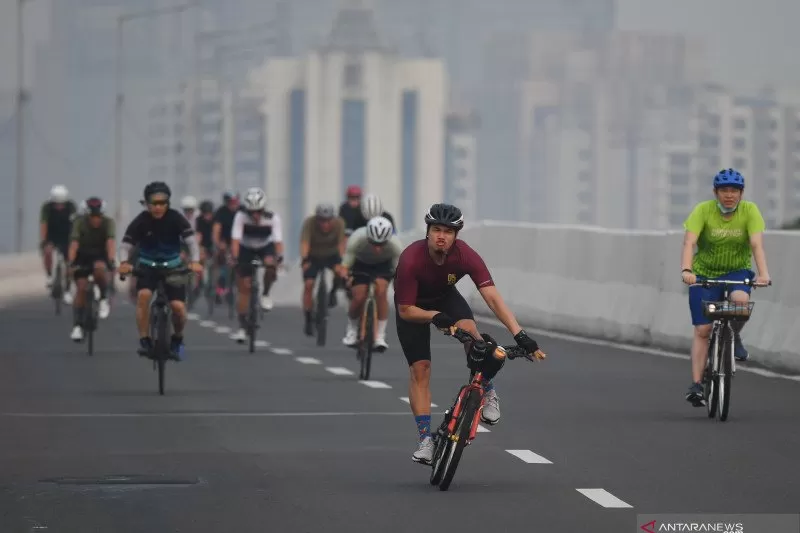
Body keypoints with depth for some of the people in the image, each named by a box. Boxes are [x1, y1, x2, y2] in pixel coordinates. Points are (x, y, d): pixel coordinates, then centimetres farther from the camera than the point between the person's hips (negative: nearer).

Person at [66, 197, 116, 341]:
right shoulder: (80, 222, -20)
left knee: (99, 268, -35)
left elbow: (110, 242, -34)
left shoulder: (108, 223, -19)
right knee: (81, 287, -16)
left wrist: (111, 260, -51)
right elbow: (74, 243, -30)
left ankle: (103, 299, -11)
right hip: (83, 256, 1)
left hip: (100, 256, -1)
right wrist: (71, 263, -45)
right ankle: (77, 326, -11)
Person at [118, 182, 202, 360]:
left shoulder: (176, 218, -16)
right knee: (143, 295, -29)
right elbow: (125, 244, -21)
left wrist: (195, 261, -44)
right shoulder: (141, 221, -16)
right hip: (147, 267, 0)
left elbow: (191, 240, -25)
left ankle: (177, 339, 15)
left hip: (172, 267, 0)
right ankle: (144, 341, -20)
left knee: (178, 306, -15)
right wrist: (124, 262, -42)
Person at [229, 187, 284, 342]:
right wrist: (234, 258, -45)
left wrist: (279, 257, -49)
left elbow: (278, 240, -33)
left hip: (266, 247, 0)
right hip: (246, 249, 0)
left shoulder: (273, 218, -27)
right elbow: (235, 239, -32)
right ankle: (242, 328, -3)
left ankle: (265, 294, -7)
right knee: (244, 287, -7)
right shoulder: (241, 216, -28)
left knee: (270, 264, -35)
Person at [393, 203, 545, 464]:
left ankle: (488, 392, -6)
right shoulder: (411, 260, -36)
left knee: (469, 331, -29)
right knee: (420, 369, -10)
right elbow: (405, 310, -28)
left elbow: (493, 298, -36)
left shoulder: (466, 256, -31)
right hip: (414, 306, -1)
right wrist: (436, 317, -46)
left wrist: (520, 335, -45)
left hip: (445, 297, 1)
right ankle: (425, 440, -3)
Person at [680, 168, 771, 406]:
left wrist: (763, 272, -38)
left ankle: (734, 337, -1)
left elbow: (756, 244, -22)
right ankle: (696, 384, -4)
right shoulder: (703, 210, -15)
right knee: (702, 330, -8)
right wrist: (686, 270, -43)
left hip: (737, 271, 0)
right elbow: (689, 242, -25)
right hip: (704, 273, 0)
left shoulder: (750, 210, -12)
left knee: (741, 300, -33)